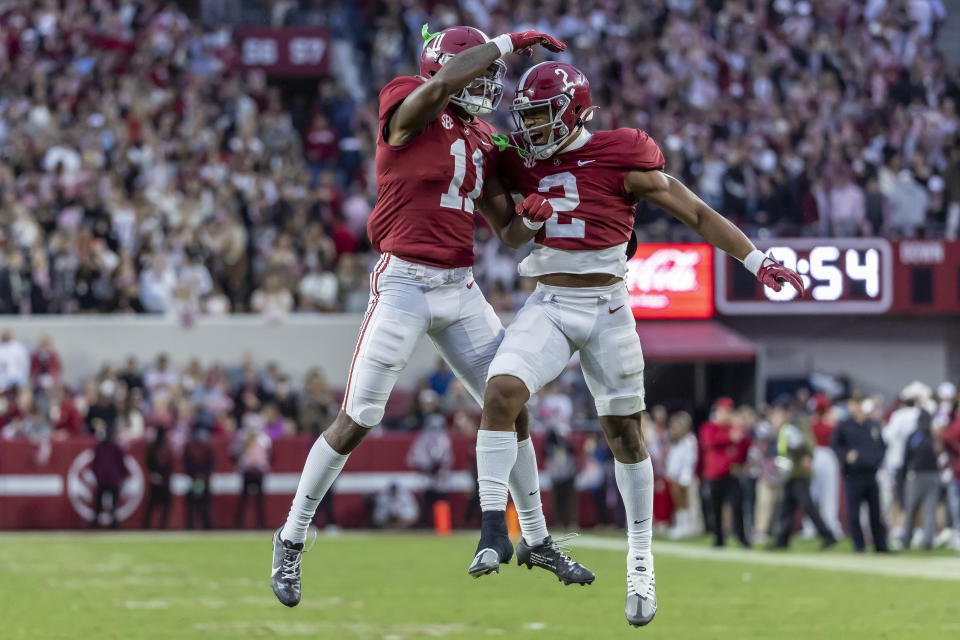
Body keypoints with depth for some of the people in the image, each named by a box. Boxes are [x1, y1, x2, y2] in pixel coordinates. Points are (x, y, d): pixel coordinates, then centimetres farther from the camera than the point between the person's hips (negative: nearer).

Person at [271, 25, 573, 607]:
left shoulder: (482, 140, 13)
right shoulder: (408, 107, -7)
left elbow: (508, 227, 17)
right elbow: (441, 83, -30)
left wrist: (545, 199, -2)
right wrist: (509, 42, -20)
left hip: (461, 290, 7)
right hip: (405, 282, -7)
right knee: (357, 421, -4)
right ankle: (292, 540, 9)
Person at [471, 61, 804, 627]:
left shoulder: (621, 160, -8)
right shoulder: (525, 162, 6)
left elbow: (696, 213, -4)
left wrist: (758, 261, -6)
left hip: (606, 309, -3)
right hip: (548, 305, 3)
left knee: (625, 433, 4)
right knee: (502, 391, -22)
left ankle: (642, 565, 16)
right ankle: (494, 531, -18)